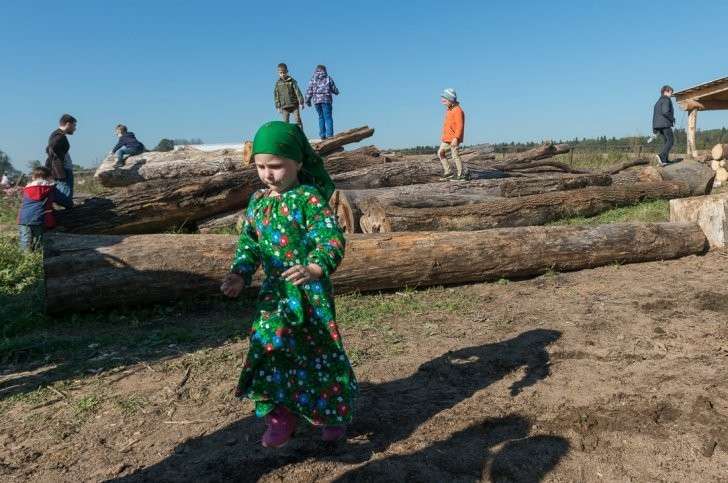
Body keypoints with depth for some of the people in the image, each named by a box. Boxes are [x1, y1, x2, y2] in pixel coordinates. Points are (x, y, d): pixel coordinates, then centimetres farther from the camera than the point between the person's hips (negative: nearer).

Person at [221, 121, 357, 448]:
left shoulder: (309, 198, -13)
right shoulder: (258, 201, 8)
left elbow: (332, 239, -22)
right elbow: (249, 243, 14)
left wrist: (314, 268, -40)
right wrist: (240, 274, -2)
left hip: (310, 292, -5)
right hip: (274, 291, 6)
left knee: (320, 350, 4)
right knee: (269, 349, 4)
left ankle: (335, 412, 28)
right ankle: (280, 414, 23)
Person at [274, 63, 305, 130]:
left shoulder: (292, 81, -1)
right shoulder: (278, 83, 5)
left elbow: (297, 91, -4)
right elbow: (276, 95, 7)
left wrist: (301, 102, -10)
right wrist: (278, 107, 3)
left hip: (294, 104, -1)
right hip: (284, 106, 1)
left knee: (298, 121, -1)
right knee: (285, 123, 0)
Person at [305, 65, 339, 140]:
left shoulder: (313, 79, 7)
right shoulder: (328, 78, 5)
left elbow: (309, 91, 3)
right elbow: (334, 89, 8)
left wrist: (307, 100, 13)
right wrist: (336, 92, 30)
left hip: (316, 100, 2)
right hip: (326, 100, -2)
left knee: (321, 117, 12)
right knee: (328, 117, -2)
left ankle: (322, 135, 8)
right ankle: (329, 135, -12)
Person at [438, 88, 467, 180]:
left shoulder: (458, 110, -14)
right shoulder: (448, 110, 14)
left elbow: (460, 126, -20)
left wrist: (456, 138, -26)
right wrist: (443, 135, 21)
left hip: (454, 138, -10)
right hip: (446, 138, 10)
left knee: (455, 156, -6)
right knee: (440, 153, 8)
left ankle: (460, 175, 3)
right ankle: (448, 172, 11)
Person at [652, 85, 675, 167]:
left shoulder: (658, 102, 21)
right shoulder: (666, 99, -7)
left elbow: (654, 115, 18)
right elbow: (665, 112, -22)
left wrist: (654, 128, 17)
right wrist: (672, 119, -7)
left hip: (658, 124, 9)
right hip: (665, 124, -9)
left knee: (666, 141, 13)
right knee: (670, 141, -9)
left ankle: (665, 160, 7)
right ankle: (661, 156, -27)